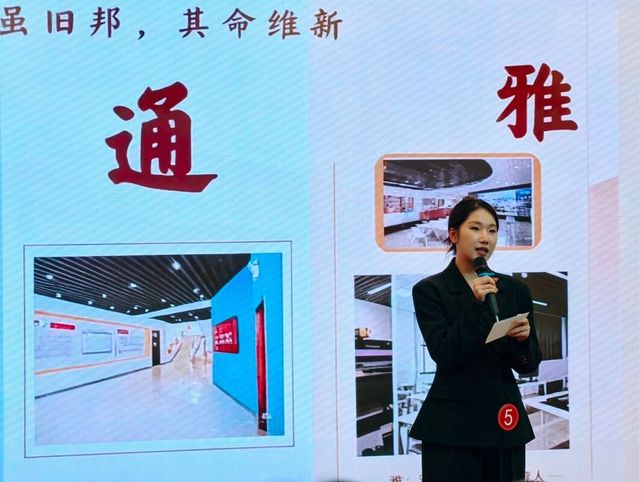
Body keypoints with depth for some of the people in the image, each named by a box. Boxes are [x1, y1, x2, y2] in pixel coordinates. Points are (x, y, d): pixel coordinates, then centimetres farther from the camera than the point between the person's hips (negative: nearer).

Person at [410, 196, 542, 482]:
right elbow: (445, 356, -14)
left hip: (504, 422, 4)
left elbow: (529, 365, 7)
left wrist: (523, 340, -13)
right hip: (451, 426, -3)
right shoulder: (429, 290, -3)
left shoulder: (515, 290, 8)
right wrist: (475, 305, -21)